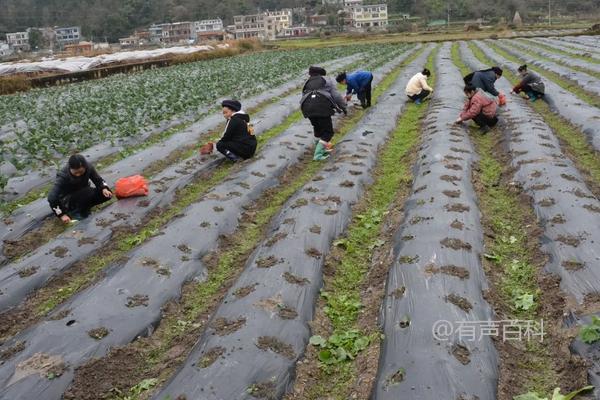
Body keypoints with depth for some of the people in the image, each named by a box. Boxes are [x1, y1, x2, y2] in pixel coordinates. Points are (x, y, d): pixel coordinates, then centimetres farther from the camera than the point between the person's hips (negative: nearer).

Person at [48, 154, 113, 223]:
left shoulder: (88, 167, -21)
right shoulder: (63, 176, -31)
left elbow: (98, 179, -5)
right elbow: (52, 198, -30)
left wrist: (104, 189, -26)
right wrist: (62, 214, -33)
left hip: (83, 194, 5)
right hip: (67, 199, -5)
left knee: (107, 195, -15)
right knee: (89, 192, -34)